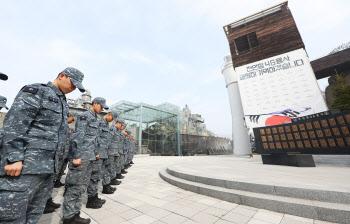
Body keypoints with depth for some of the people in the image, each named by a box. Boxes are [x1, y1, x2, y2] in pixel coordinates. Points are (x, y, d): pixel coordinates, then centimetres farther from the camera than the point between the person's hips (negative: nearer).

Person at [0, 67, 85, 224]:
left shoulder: (63, 103, 19)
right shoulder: (36, 91, -4)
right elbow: (14, 124, -14)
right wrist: (14, 158, -21)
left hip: (48, 167, 8)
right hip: (24, 166, -8)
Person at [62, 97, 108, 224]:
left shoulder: (95, 119, 20)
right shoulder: (85, 116, -8)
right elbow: (78, 136, -16)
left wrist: (95, 153, 21)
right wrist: (76, 156, -20)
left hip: (89, 157, 9)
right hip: (82, 156, -9)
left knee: (82, 186, 14)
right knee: (75, 187, 0)